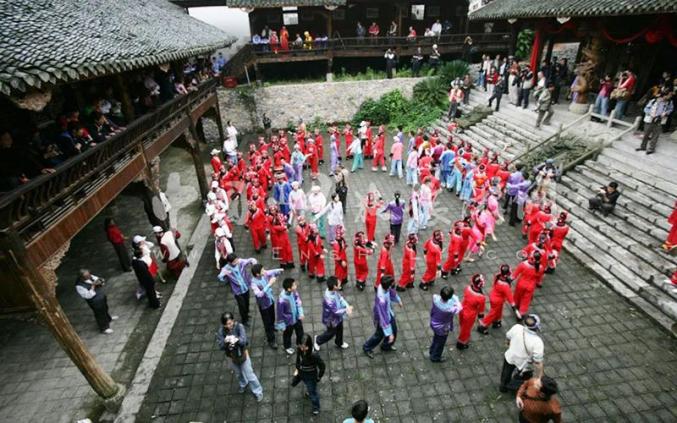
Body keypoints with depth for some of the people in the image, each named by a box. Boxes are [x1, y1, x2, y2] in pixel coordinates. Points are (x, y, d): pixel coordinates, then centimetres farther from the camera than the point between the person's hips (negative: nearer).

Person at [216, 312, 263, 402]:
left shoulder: (239, 326, -27)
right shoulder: (221, 331, -20)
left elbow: (244, 340, -36)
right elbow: (220, 346, -23)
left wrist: (237, 340, -58)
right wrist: (225, 341, -45)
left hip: (242, 355, -3)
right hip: (232, 358, 3)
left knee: (249, 375, 10)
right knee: (239, 374, 30)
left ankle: (258, 392, 34)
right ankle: (243, 385, 61)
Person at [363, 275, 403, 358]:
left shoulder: (383, 286, -22)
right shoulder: (381, 300, -45)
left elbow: (392, 292, 3)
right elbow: (383, 318, -38)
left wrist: (398, 300, 22)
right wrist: (389, 333, -33)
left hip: (389, 313, 7)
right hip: (382, 317, -7)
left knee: (394, 330, 26)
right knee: (379, 335, 18)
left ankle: (386, 346, 53)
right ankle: (367, 348, 46)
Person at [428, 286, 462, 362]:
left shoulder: (435, 299, -30)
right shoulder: (450, 309, -41)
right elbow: (459, 308, -20)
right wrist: (456, 299, -9)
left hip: (433, 323, 5)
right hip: (442, 328, -5)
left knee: (436, 338, 34)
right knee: (440, 342, 25)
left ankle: (432, 351, 58)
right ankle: (435, 357, 49)